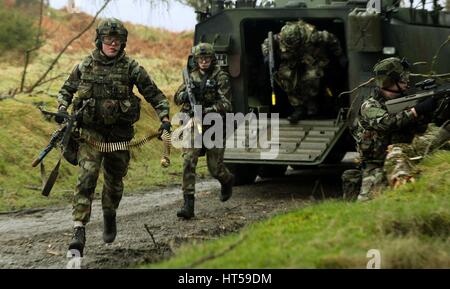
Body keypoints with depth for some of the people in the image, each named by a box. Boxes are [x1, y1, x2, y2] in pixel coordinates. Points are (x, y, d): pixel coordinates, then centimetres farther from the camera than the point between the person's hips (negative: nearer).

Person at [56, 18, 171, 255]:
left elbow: (154, 94, 0)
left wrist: (164, 118, -12)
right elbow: (66, 90, 17)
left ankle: (109, 216, 44)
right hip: (91, 131, 0)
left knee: (114, 180, 15)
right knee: (86, 178, -16)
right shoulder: (85, 66, 1)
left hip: (120, 133, 1)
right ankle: (79, 231, -20)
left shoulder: (130, 67, -3)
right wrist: (62, 109, -2)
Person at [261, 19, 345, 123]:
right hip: (293, 61, 3)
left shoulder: (312, 36, -38)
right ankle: (298, 108, -9)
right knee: (285, 75, -24)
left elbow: (331, 39, -20)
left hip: (313, 61, -3)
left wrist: (340, 56, -8)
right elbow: (267, 42, -10)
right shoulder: (280, 38, -30)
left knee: (310, 77, -31)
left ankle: (311, 102, 2)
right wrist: (267, 54, -31)